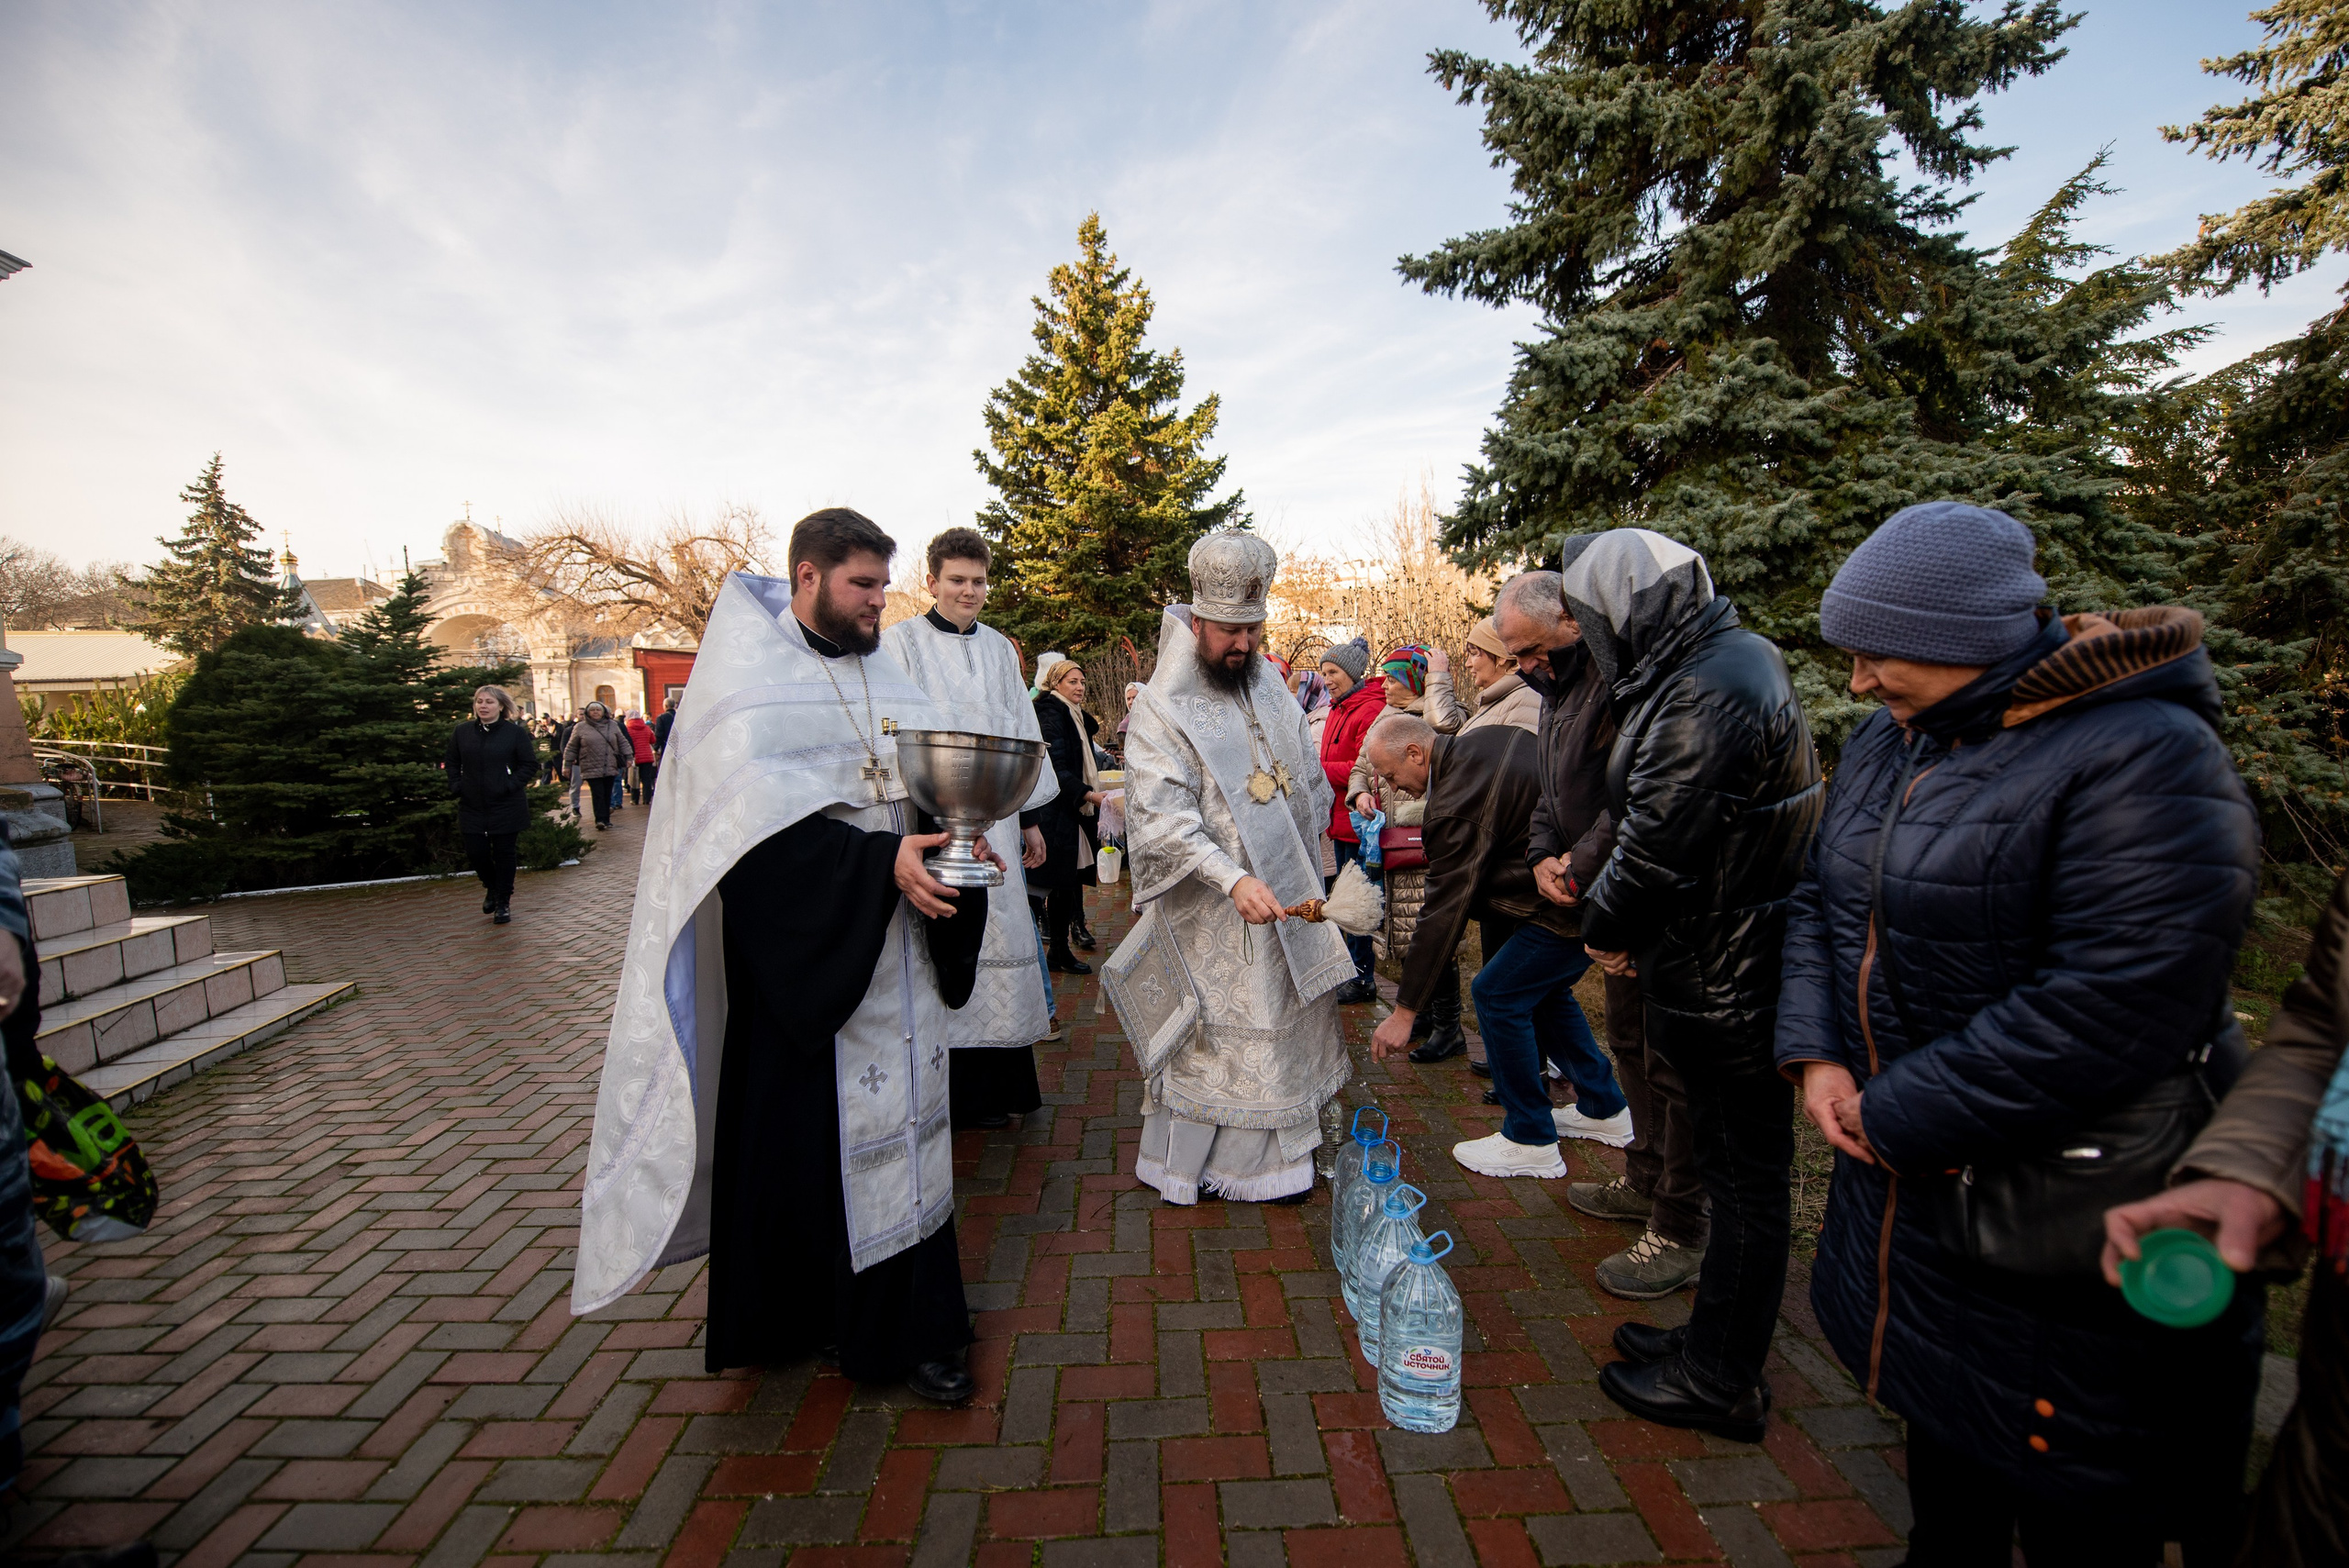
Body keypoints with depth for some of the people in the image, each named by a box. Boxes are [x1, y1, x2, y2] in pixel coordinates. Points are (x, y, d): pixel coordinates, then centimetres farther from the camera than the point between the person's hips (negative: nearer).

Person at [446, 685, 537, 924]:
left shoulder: (515, 732, -4)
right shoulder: (462, 732, 5)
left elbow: (530, 764, -3)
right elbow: (451, 763, 15)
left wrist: (512, 785, -14)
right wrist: (456, 785, 0)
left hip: (506, 806, -3)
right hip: (472, 806, 3)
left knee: (504, 854, 3)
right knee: (475, 852, 2)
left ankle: (503, 902, 17)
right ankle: (492, 887, 32)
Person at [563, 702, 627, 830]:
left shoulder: (612, 726, 10)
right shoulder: (580, 727, 4)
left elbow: (623, 742, 15)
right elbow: (571, 748, 8)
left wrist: (628, 757, 6)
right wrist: (567, 765, 6)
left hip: (610, 768, 3)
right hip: (591, 769, -2)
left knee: (607, 795, 7)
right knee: (597, 794, -11)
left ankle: (605, 819, 15)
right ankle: (600, 820, -12)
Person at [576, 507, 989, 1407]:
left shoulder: (883, 677, 14)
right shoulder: (747, 677, -5)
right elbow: (761, 812, -18)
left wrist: (956, 838, -14)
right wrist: (880, 862, -27)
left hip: (897, 950, 6)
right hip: (802, 950, -5)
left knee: (901, 1117, 10)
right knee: (804, 1126, 5)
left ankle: (912, 1326, 23)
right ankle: (808, 1312, 27)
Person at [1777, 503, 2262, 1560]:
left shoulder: (2147, 757, -20)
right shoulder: (1884, 743, 4)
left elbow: (2113, 1006, -27)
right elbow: (1820, 898, 8)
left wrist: (1896, 1115, -20)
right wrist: (1816, 1054, -6)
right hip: (1908, 1164, 7)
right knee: (1938, 1401, 26)